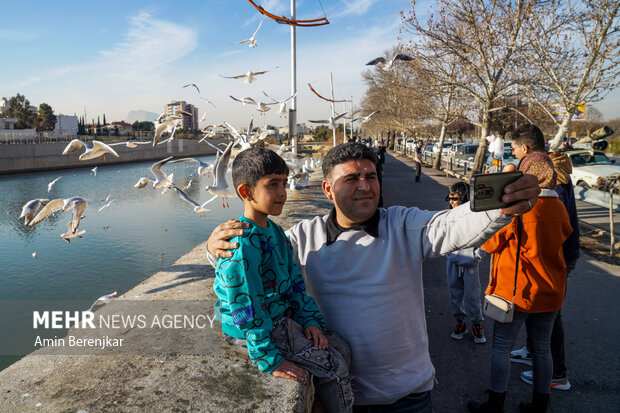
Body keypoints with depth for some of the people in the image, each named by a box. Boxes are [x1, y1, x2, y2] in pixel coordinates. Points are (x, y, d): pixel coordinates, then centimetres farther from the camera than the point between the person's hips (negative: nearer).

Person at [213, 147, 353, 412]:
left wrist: (310, 320, 1)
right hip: (250, 331, -9)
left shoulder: (275, 232, 4)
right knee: (332, 366, -8)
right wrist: (269, 360, -20)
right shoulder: (242, 245, -26)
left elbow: (295, 281, 10)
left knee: (341, 349, 9)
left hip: (282, 317, 9)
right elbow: (248, 310, -25)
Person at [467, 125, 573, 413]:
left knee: (501, 347, 8)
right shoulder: (558, 207, -2)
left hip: (515, 290, -6)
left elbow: (489, 243, -12)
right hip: (549, 291, 6)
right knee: (541, 348, 17)